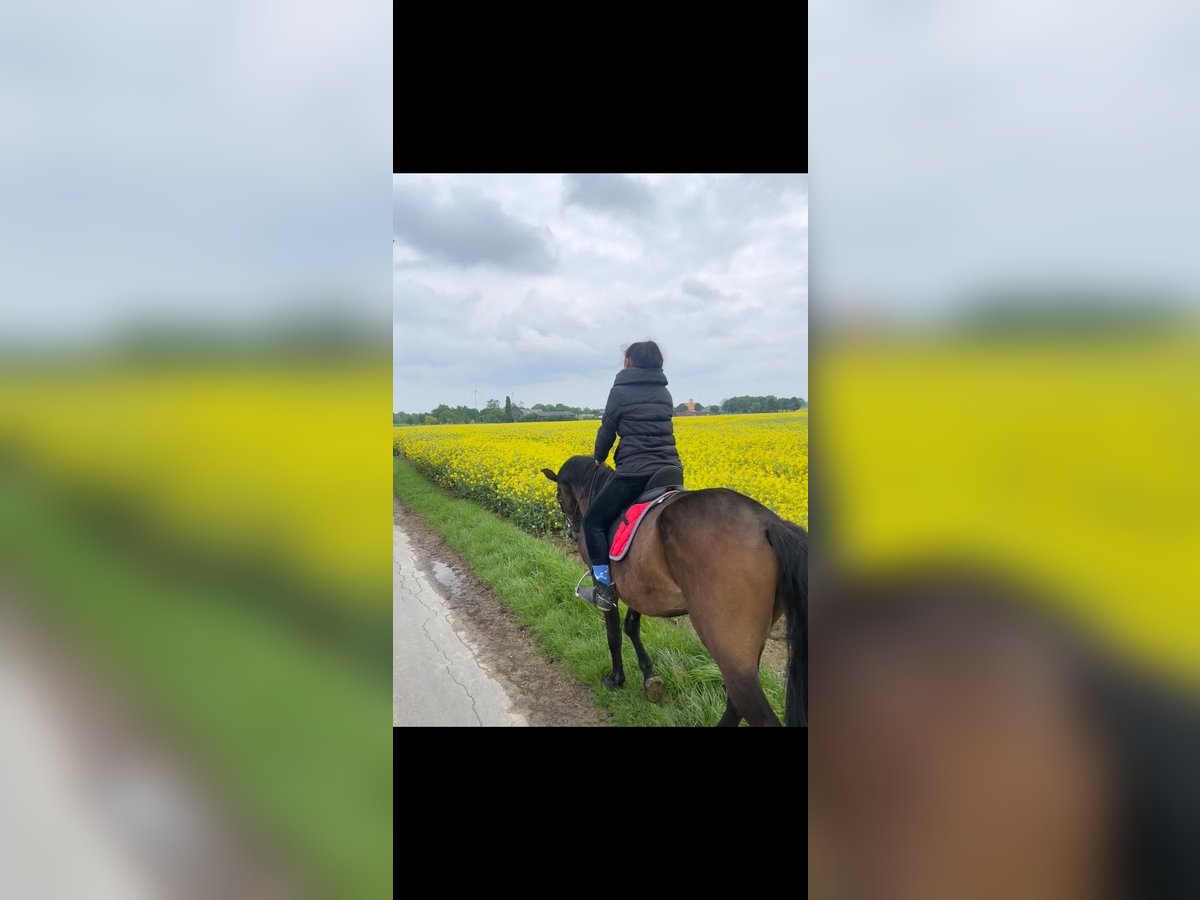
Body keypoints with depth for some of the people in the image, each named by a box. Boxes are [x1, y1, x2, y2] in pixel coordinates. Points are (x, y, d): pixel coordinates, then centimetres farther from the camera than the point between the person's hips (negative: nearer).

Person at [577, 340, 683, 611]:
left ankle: (604, 590, 2)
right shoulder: (665, 393, 16)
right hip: (670, 470, 7)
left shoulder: (621, 390, -1)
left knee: (594, 521, 7)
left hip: (634, 471, -6)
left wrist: (599, 459, 21)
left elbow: (607, 430, 3)